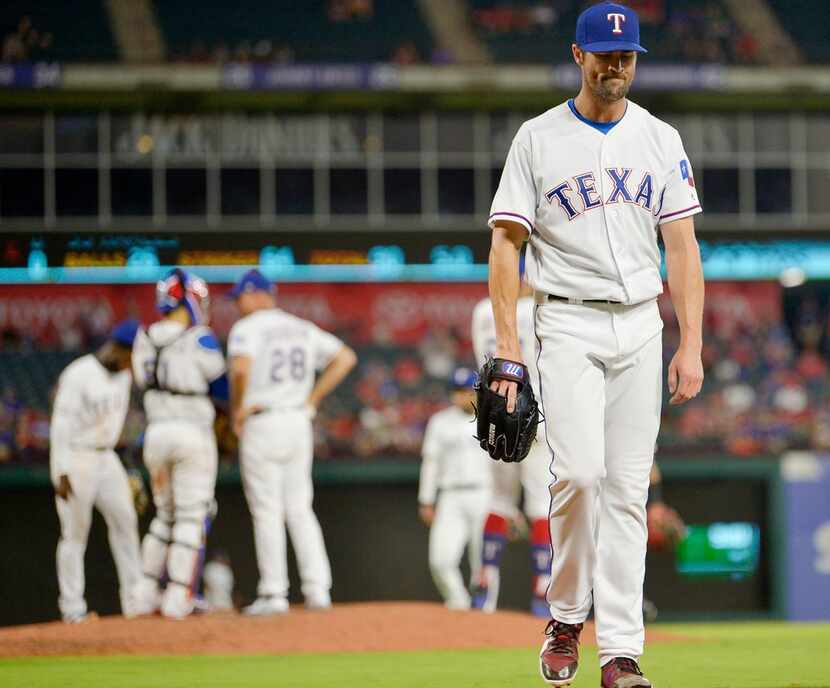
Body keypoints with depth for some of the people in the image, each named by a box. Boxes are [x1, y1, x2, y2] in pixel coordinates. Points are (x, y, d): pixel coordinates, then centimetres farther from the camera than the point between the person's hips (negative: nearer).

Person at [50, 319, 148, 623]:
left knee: (125, 521, 1)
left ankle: (135, 601, 3)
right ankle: (72, 608, 1)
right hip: (75, 459, -8)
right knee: (75, 532, -5)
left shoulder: (124, 375, 6)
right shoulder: (78, 374, -18)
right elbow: (61, 425, -19)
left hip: (106, 458, 8)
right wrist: (62, 472, -22)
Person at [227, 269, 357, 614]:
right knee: (300, 509, 11)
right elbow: (345, 357, 11)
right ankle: (317, 589, 4)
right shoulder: (303, 329, 13)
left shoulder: (247, 328, -8)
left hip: (262, 424, -6)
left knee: (266, 511, -2)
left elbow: (241, 368, -26)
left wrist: (237, 409, -11)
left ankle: (274, 593, -2)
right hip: (299, 423, 6)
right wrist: (312, 400, 10)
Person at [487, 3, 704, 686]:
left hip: (640, 327, 3)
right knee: (580, 472, -18)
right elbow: (507, 242, 0)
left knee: (628, 488, 1)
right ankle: (566, 618, 3)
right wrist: (506, 344, -9)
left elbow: (682, 246, 6)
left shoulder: (661, 141, 8)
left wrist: (691, 344, -3)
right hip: (569, 327, -3)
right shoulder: (538, 139, 1)